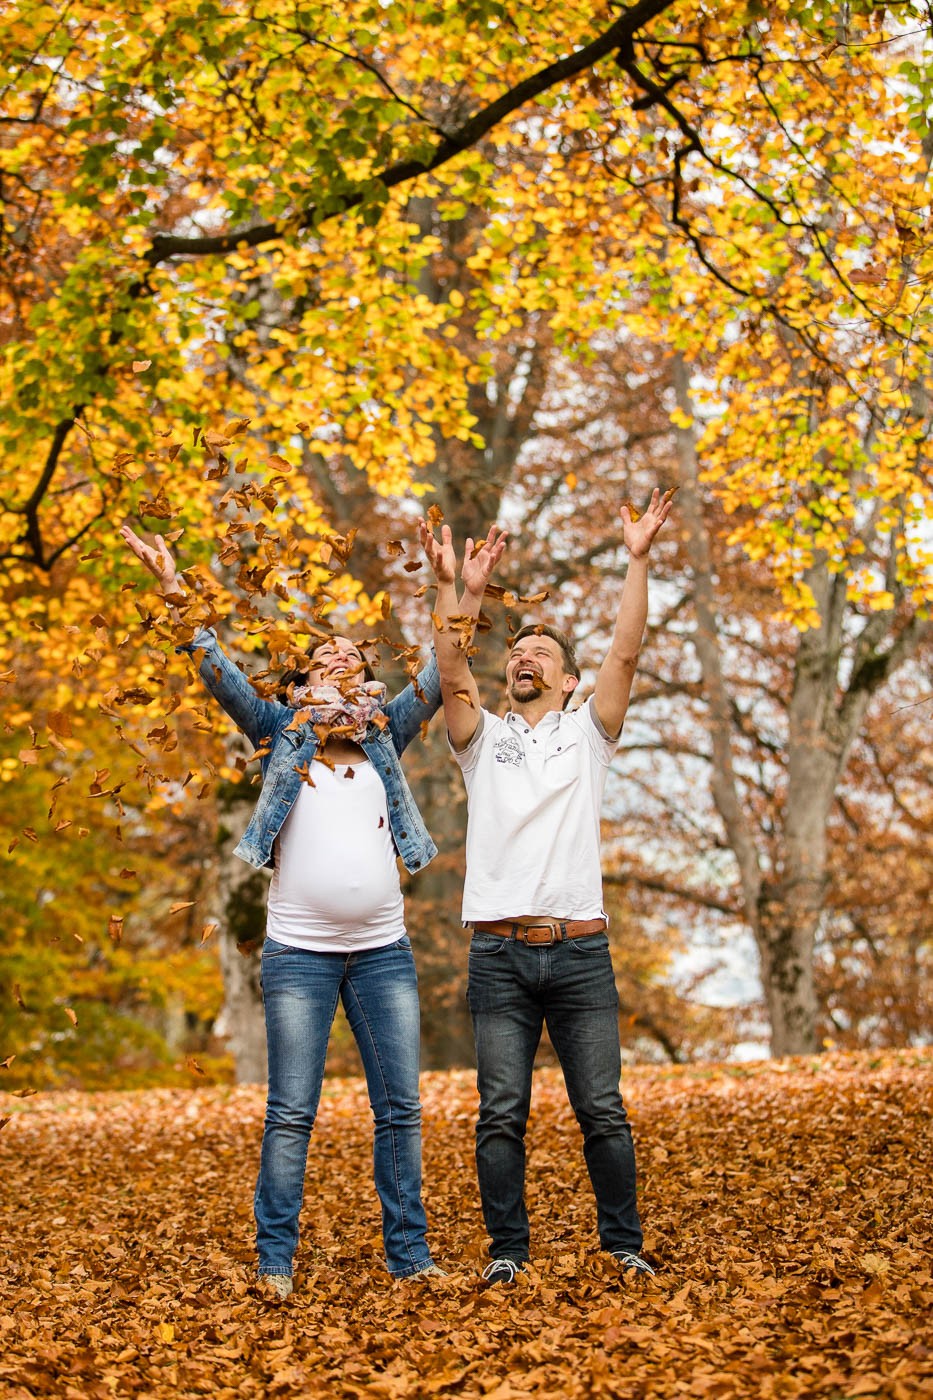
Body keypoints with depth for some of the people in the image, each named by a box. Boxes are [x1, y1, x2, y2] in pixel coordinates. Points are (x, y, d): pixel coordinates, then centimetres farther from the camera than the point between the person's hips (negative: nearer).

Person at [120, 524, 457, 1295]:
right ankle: (275, 1259, 5)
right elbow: (222, 675, -2)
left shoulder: (383, 738, 14)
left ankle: (408, 1252, 12)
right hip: (299, 950, -2)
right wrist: (174, 589, -10)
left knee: (400, 1108, 3)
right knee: (291, 1112, -2)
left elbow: (436, 681, 8)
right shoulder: (282, 732, 8)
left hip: (383, 950, 3)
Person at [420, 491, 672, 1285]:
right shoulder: (483, 739, 13)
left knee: (603, 1110, 3)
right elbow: (451, 672, -5)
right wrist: (461, 594, -18)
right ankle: (508, 1249, 12)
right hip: (500, 952, 1)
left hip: (580, 949, -1)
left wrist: (638, 561, -9)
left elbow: (624, 655, -1)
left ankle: (625, 1244, 13)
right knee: (502, 1113, 2)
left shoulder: (587, 734, 11)